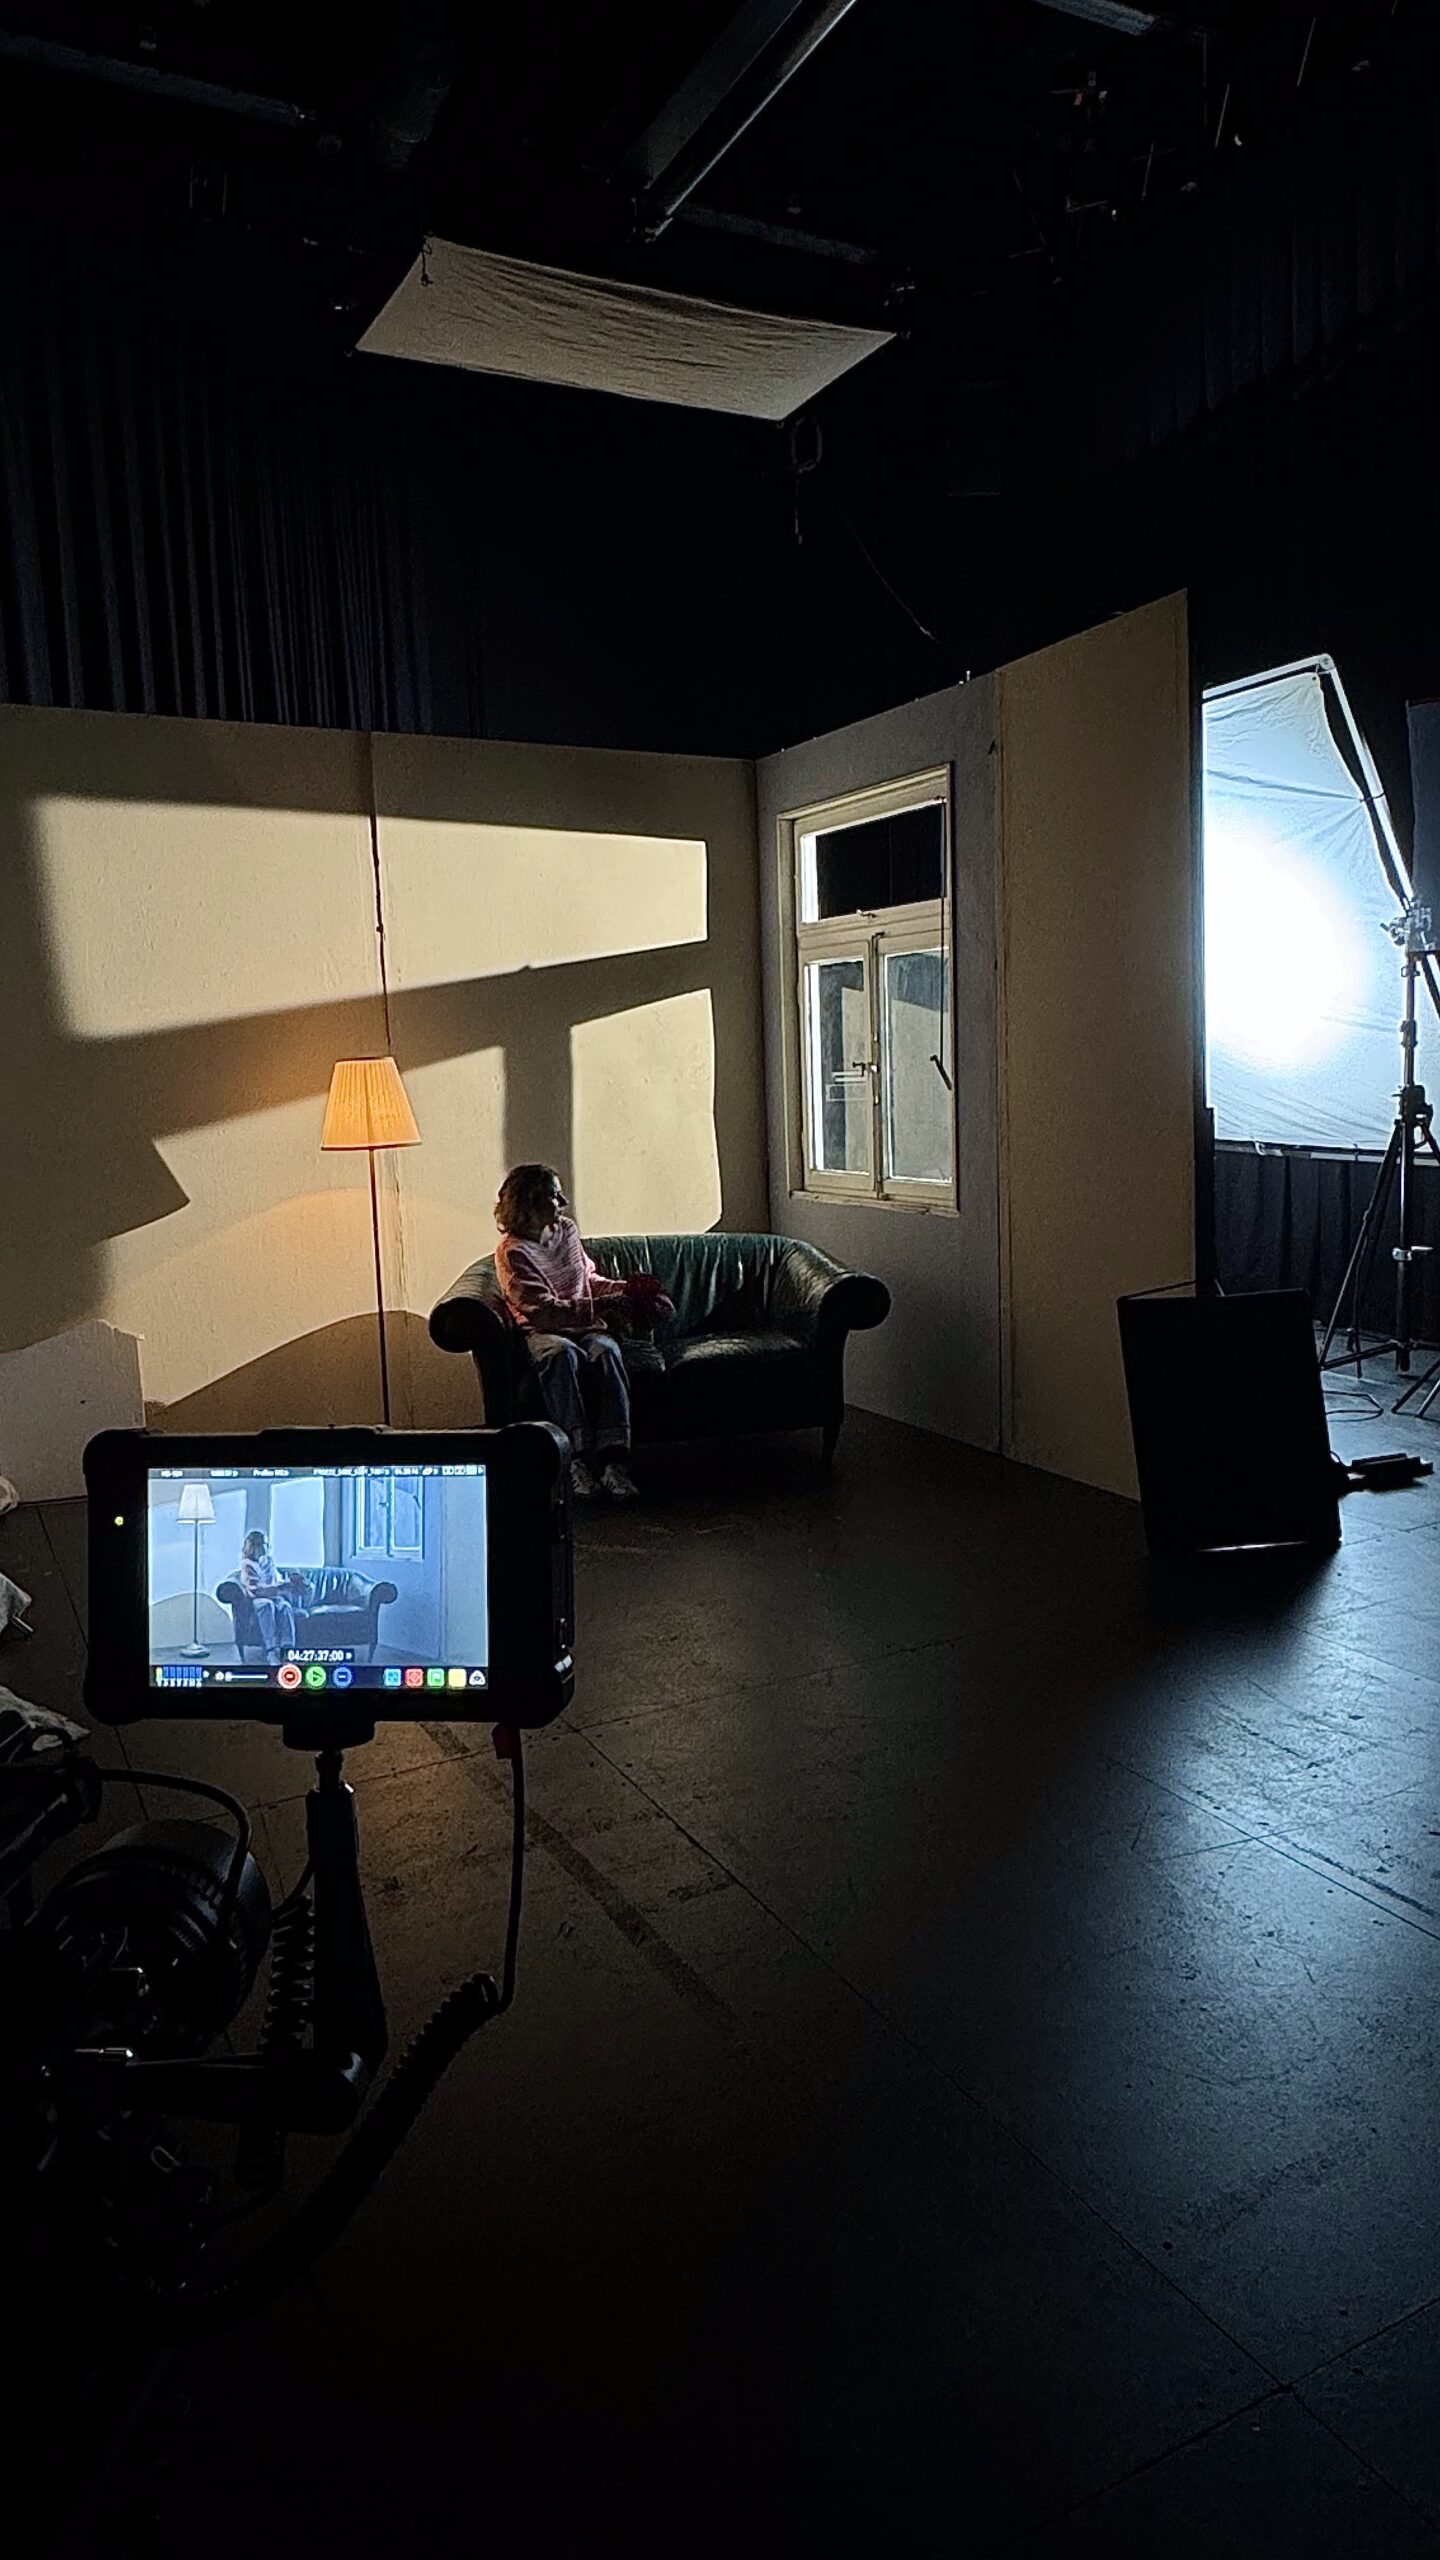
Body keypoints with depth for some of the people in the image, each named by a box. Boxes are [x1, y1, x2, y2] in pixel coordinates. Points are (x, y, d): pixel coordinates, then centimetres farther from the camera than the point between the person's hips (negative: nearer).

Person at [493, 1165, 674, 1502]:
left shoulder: (566, 1229, 12)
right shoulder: (512, 1252, -9)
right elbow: (545, 1310, -18)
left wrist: (625, 1289, 8)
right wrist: (605, 1304, -22)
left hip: (585, 1326, 4)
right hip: (544, 1332, -4)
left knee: (606, 1350, -31)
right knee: (562, 1353, -39)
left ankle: (613, 1461, -44)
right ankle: (578, 1458, -44)